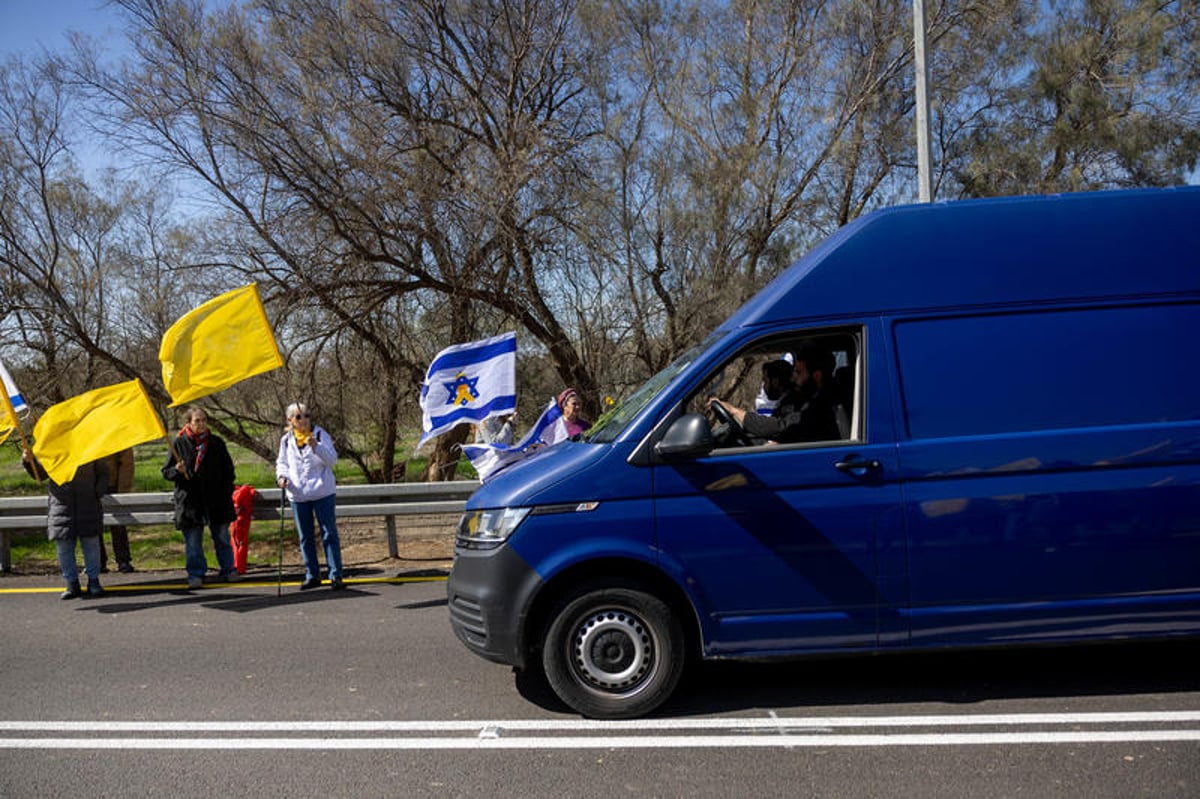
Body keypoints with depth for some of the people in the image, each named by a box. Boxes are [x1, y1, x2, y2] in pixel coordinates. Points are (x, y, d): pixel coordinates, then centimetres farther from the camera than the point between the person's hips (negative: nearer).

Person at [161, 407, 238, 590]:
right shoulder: (179, 444, 0)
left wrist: (227, 492, 6)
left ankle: (227, 571, 17)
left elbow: (228, 470, 15)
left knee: (222, 538, 7)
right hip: (189, 501, -1)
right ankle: (196, 574, 12)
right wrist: (177, 470, -18)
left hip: (216, 500, 2)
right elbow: (166, 472, 4)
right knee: (193, 542, 2)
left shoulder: (216, 443, 7)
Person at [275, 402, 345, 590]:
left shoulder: (320, 434, -4)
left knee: (329, 534, -3)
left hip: (322, 492, -4)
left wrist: (315, 446, -28)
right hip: (297, 495, 4)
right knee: (305, 537, 11)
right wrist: (281, 476, -2)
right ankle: (312, 575, 21)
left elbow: (332, 459, -13)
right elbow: (282, 462, 18)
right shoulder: (286, 440, 7)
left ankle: (336, 576, 1)